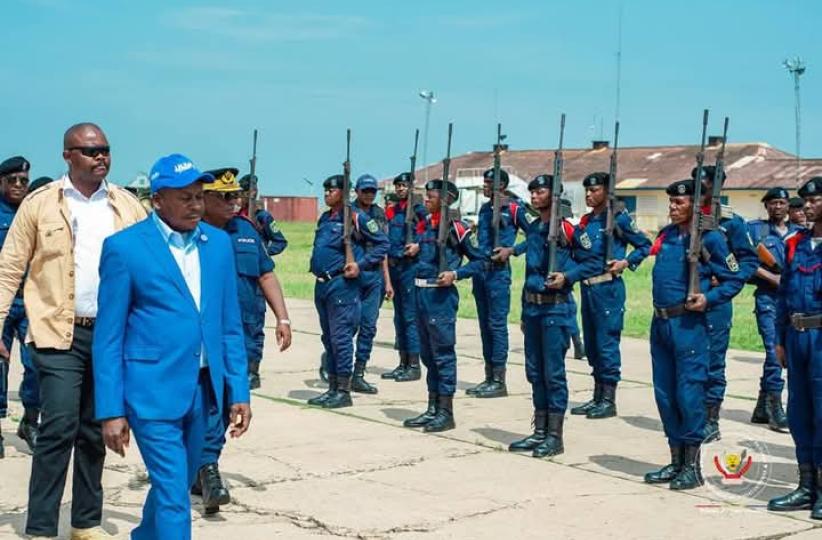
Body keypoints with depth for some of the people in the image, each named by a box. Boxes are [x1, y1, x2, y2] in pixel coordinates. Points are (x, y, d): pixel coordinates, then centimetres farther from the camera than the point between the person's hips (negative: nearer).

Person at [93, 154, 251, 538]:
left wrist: (238, 391, 5)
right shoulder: (124, 247, -7)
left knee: (177, 485, 19)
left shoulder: (219, 243, 7)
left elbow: (230, 326, 10)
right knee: (173, 495, -6)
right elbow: (108, 337, -6)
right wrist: (111, 410, -9)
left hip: (202, 388, 6)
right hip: (153, 389, -5)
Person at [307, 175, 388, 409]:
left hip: (342, 285, -8)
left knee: (340, 337, -7)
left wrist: (361, 264, -14)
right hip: (322, 284, 8)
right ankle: (332, 388, 20)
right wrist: (315, 267, 15)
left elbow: (383, 243, -8)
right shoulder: (324, 218, 15)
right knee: (328, 338, 12)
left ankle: (344, 391, -1)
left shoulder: (356, 217, -9)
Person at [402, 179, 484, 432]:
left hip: (441, 296, -8)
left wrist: (455, 274, -18)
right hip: (421, 293, 8)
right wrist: (417, 248, 10)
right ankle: (432, 409, 22)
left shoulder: (455, 228, -9)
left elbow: (479, 260, -7)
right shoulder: (424, 226, 12)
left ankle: (446, 413, 3)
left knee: (443, 354, -3)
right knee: (428, 354, 13)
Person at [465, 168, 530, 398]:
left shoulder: (514, 207, -6)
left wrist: (511, 250, -14)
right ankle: (489, 378, 16)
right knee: (485, 325, 10)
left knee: (497, 324, -7)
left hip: (498, 271, -8)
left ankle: (499, 381, -3)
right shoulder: (484, 208, 16)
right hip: (480, 269, 8)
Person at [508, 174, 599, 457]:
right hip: (532, 307, 8)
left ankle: (555, 436, 3)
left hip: (556, 309, -7)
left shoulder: (568, 229, -9)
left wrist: (567, 276, -20)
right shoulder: (533, 229, 13)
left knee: (553, 373, -4)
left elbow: (593, 263, -6)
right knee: (535, 372, 11)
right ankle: (539, 432, 20)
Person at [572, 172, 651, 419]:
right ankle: (597, 397, 21)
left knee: (607, 343, -5)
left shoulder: (618, 218, -6)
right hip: (587, 286, 8)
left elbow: (645, 245, -3)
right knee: (591, 343, 12)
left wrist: (626, 262, -14)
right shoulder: (586, 221, 14)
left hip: (608, 288, -8)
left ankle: (609, 401, 2)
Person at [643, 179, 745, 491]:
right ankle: (676, 462, 21)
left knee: (689, 394, -5)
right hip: (660, 322, 7)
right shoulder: (666, 234, 12)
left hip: (688, 324, -7)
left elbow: (735, 280, -3)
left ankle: (692, 467, 5)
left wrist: (708, 298, -16)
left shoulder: (709, 238, -6)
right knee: (665, 393, 10)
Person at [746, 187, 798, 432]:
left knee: (779, 353, 9)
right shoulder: (755, 229, 2)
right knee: (774, 352, -11)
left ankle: (761, 409, 21)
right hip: (768, 298, -5)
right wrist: (772, 278, -13)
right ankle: (775, 411, -4)